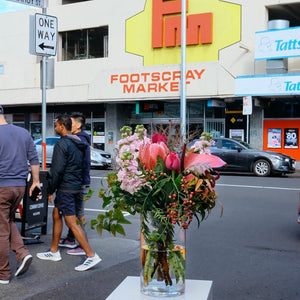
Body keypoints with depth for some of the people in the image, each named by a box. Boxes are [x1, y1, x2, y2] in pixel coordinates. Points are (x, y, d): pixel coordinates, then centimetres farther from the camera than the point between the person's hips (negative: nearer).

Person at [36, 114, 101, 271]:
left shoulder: (62, 144, -16)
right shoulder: (79, 144, 13)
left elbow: (57, 170, -19)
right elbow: (81, 167, 17)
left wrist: (50, 190, -10)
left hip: (65, 188, -10)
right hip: (76, 186, 10)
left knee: (71, 222, -8)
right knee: (56, 215, 19)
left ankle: (91, 255, -9)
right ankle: (54, 252, 27)